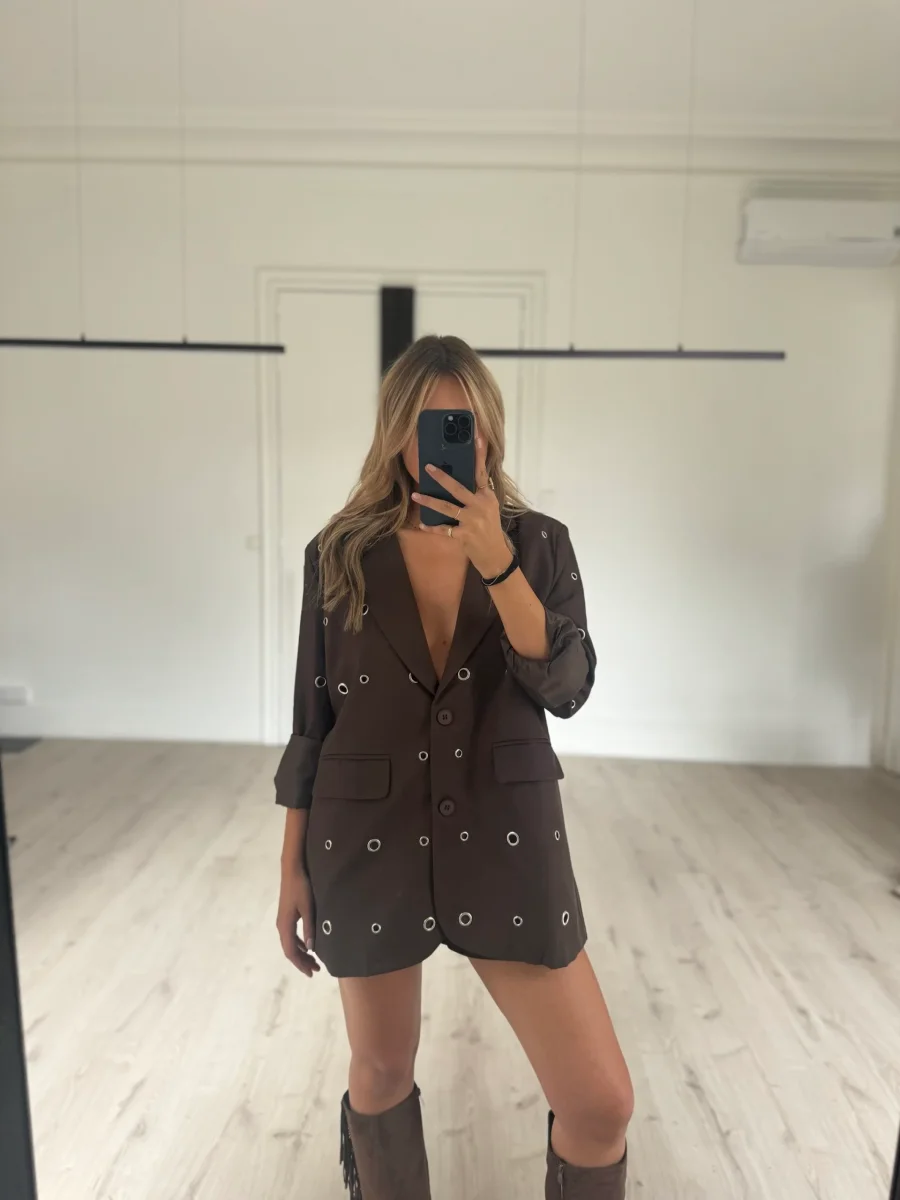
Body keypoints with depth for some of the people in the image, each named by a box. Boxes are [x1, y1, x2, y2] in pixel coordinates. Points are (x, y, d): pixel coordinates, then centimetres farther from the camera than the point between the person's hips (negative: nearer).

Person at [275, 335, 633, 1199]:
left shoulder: (538, 544, -2)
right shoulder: (341, 554, -3)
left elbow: (567, 689, -14)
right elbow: (313, 719, 1)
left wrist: (496, 564, -26)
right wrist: (294, 866, 4)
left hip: (506, 841, 0)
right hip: (370, 843, 0)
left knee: (602, 1102, 5)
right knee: (381, 1074, 19)